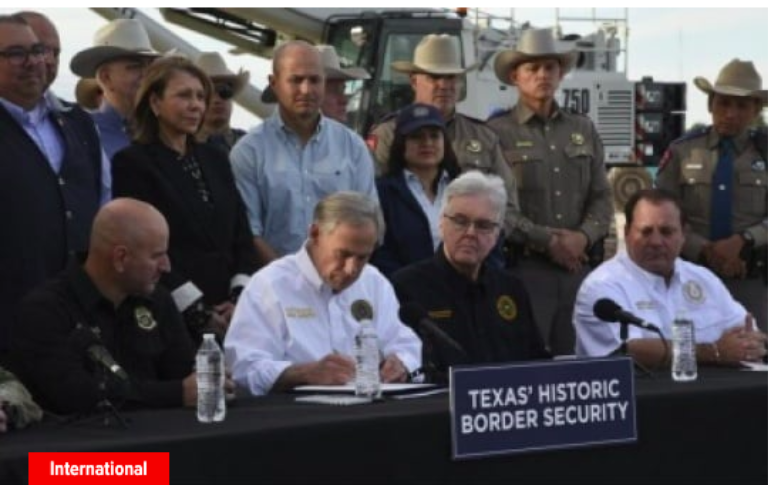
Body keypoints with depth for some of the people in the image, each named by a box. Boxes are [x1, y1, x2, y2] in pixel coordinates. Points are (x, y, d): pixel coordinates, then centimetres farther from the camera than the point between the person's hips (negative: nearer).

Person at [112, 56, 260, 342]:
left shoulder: (215, 160, 16)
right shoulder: (132, 163, -2)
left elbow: (242, 235, 14)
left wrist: (241, 298, -2)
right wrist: (198, 312, -12)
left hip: (228, 315, 5)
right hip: (171, 316, -5)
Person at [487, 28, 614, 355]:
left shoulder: (584, 130, 16)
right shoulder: (497, 132, -1)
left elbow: (602, 198, 13)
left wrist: (584, 236, -6)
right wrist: (547, 241, -12)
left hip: (579, 264, 5)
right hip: (524, 266, -5)